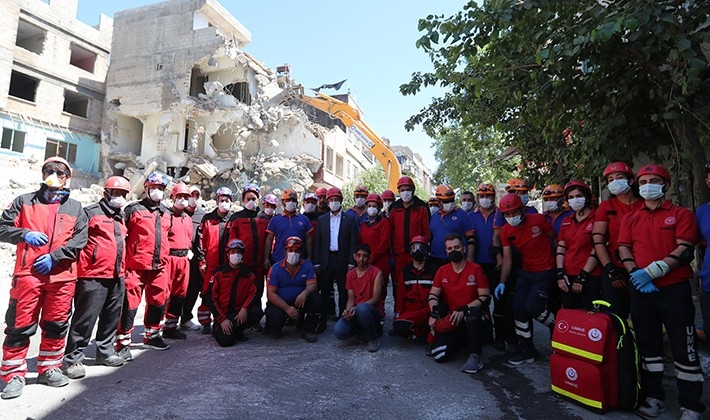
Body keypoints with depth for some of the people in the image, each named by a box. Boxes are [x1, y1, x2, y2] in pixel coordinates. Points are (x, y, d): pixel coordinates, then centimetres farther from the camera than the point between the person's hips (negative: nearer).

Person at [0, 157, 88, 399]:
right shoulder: (25, 202, 11)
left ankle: (49, 368, 24)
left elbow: (80, 238, 3)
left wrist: (54, 256, -9)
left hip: (62, 276, 2)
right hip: (28, 274, -1)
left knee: (56, 325, 9)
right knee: (20, 325, 0)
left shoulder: (75, 208, 13)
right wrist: (24, 234, -15)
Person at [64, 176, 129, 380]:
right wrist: (77, 267, -14)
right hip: (93, 276, -7)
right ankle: (73, 358, 9)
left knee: (111, 317, 14)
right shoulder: (91, 213, -6)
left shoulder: (121, 217, 18)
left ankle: (105, 351, 28)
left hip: (117, 276, 8)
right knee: (85, 318, -2)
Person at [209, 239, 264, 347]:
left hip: (239, 312, 3)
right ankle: (218, 328, 10)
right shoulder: (219, 272, 1)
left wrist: (244, 308, -20)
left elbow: (253, 293, 0)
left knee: (257, 311, -27)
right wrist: (222, 319, -11)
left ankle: (237, 331, -1)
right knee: (226, 340, -26)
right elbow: (211, 297, -3)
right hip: (222, 313, -3)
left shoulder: (248, 273, 9)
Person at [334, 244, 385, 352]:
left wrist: (356, 308, -25)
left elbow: (375, 299, -13)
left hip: (374, 312, -4)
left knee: (362, 308, -40)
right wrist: (348, 310, -17)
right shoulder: (350, 274, 8)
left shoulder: (376, 273, -8)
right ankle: (362, 328, 10)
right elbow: (351, 298, 6)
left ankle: (373, 338, -12)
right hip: (355, 312, 4)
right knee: (339, 332, -24)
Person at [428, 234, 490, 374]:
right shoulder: (442, 271, 8)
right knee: (439, 355, -17)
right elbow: (433, 295, 6)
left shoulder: (475, 269, -3)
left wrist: (464, 310, -22)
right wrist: (434, 313, -14)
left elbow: (485, 297, -8)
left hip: (472, 317, -3)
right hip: (450, 320, 3)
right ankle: (463, 340, 13)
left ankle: (475, 356, -21)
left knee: (472, 313, -40)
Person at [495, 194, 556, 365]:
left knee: (532, 308, -16)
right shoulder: (506, 231, -4)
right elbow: (507, 259, -3)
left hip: (545, 272, -5)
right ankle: (526, 350, 15)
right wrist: (502, 283, -9)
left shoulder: (538, 220, -17)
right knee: (518, 308, -1)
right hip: (525, 272, 5)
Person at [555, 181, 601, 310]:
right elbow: (561, 248, 11)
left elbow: (597, 250, -11)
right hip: (568, 277, 5)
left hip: (591, 278, -5)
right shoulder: (566, 221, 13)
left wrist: (582, 276, -12)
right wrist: (560, 274, 1)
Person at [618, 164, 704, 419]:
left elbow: (685, 250, -9)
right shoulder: (630, 219, 12)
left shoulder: (681, 214, 2)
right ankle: (654, 397, 25)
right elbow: (623, 249, 5)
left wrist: (652, 271, -18)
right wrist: (636, 274, -11)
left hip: (674, 290, -3)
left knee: (684, 349, 2)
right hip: (641, 291, 4)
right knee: (648, 346, 12)